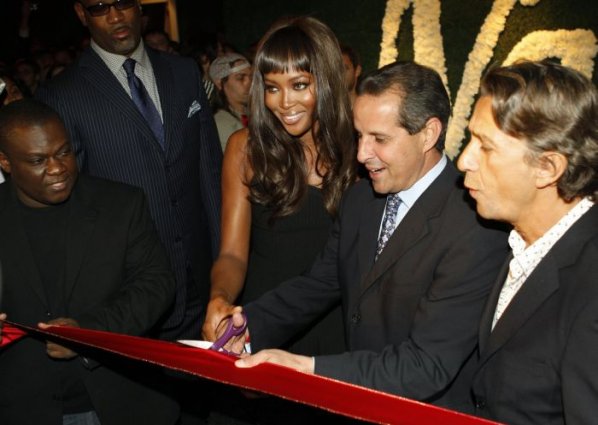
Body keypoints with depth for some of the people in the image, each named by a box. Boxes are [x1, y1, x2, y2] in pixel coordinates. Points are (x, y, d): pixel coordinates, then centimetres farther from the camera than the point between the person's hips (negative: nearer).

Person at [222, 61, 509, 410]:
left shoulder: (475, 229, -21)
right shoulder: (361, 198, 4)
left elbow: (428, 366, -24)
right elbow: (320, 283, 9)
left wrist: (309, 368, -31)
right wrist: (249, 325, -8)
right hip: (354, 402, 6)